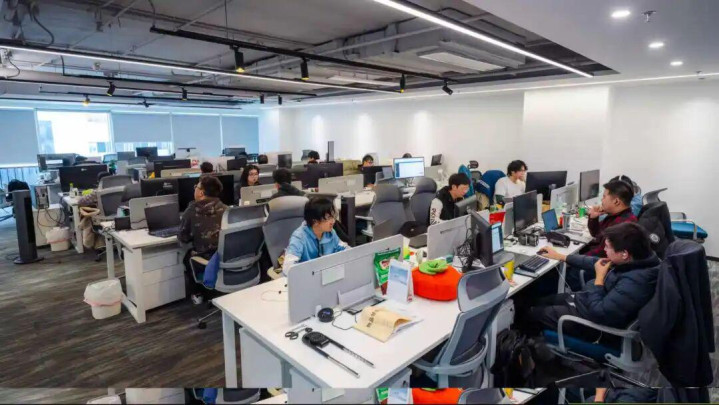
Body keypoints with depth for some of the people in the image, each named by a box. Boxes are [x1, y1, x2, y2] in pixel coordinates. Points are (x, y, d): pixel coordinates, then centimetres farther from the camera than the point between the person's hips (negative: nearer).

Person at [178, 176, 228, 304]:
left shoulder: (192, 210, -8)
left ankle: (196, 294, 34)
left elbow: (183, 238, 0)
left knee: (188, 256, 30)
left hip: (205, 259, -3)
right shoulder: (225, 209, 0)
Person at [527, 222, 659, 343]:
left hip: (592, 319, -9)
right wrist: (560, 256, 14)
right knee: (541, 302, 19)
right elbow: (596, 262, 8)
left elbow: (598, 313, -33)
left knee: (532, 313, 3)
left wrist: (599, 277, -22)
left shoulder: (634, 281, -37)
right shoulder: (636, 260, -8)